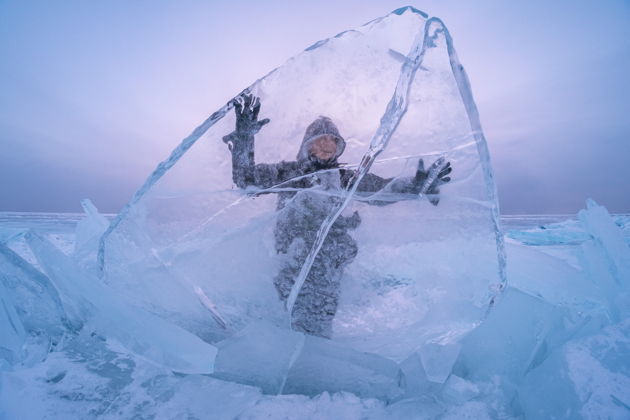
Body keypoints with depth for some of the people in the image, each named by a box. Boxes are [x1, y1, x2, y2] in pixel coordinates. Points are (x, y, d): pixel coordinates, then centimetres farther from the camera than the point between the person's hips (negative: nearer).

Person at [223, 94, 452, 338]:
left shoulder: (347, 178, 23)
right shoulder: (288, 171, 18)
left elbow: (383, 190, 13)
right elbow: (245, 179, 11)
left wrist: (417, 185, -3)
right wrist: (243, 137, 1)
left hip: (330, 252, 0)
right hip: (293, 242, 1)